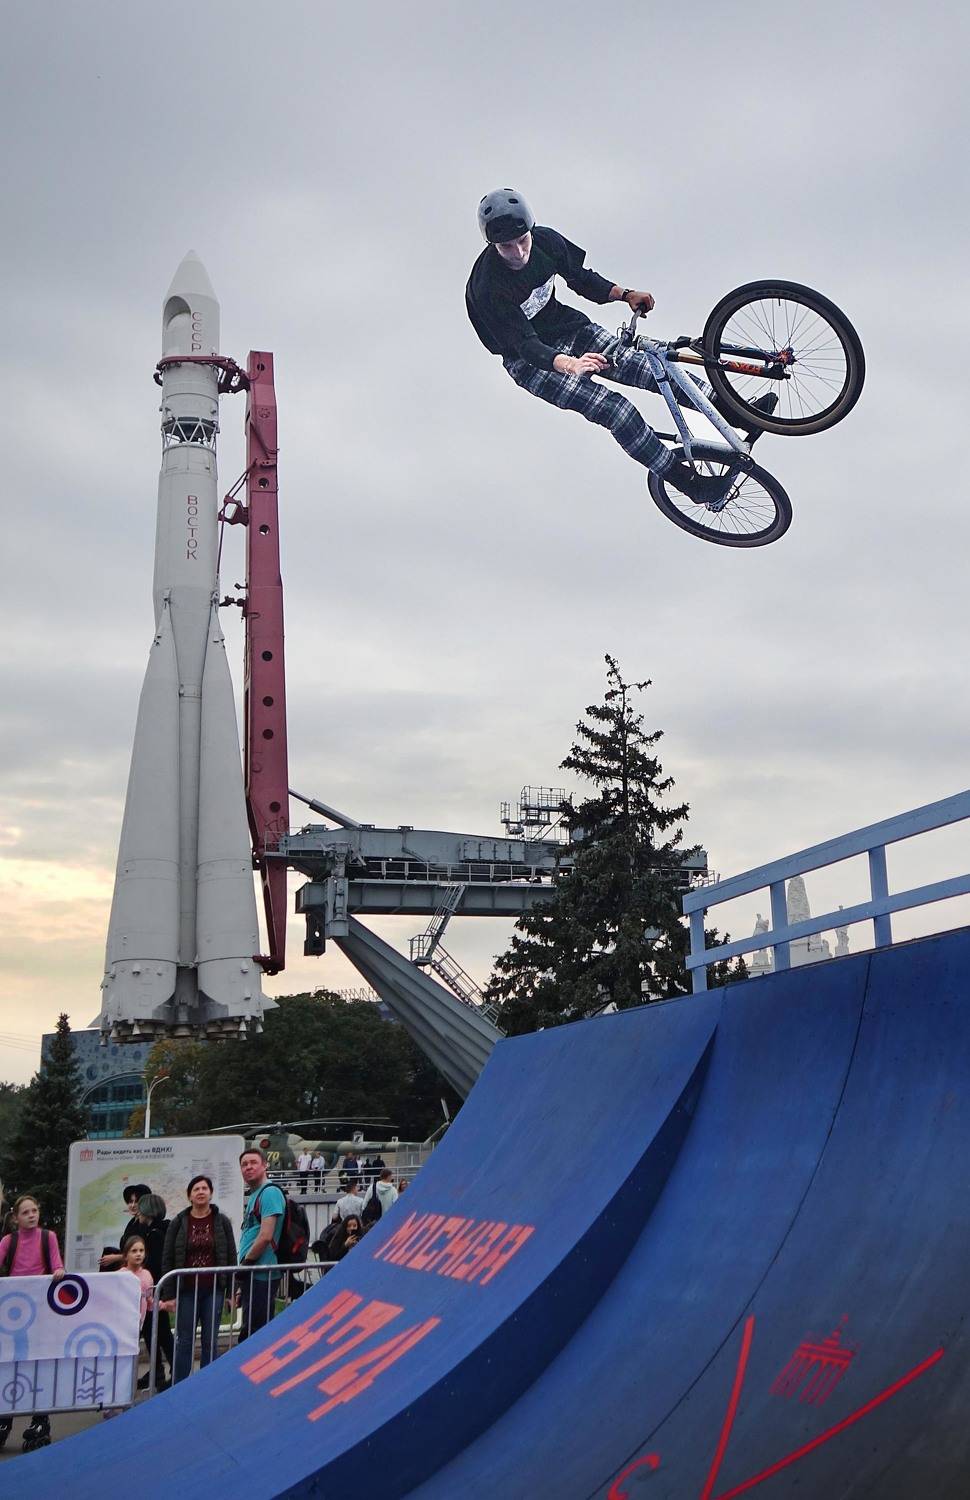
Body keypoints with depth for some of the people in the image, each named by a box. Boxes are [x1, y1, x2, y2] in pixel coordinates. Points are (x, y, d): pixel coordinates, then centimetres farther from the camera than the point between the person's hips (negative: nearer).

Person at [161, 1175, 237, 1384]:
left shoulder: (222, 1222, 3)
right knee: (184, 1341, 3)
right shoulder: (178, 1223, 2)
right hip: (186, 1290, 0)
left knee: (210, 1342, 4)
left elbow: (231, 1257, 5)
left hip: (214, 1290, 0)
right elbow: (167, 1260, 2)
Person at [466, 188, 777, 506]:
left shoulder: (546, 240, -11)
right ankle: (688, 482, -19)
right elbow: (526, 344, -35)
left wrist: (624, 294, -9)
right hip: (531, 360, -6)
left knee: (646, 366, -14)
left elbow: (581, 279, 6)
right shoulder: (489, 288, -29)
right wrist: (569, 364, -52)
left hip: (566, 326, 6)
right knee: (614, 409, -22)